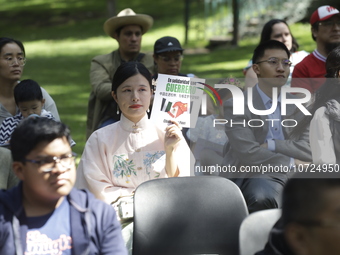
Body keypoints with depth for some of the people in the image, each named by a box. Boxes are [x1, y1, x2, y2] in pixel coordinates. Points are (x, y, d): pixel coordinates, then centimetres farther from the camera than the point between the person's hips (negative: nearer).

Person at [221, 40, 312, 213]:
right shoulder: (235, 106, -3)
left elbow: (309, 150, 1)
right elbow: (249, 154, -14)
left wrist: (271, 145, -10)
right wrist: (291, 164, -12)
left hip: (291, 175, 5)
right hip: (254, 175, -5)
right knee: (264, 198, -38)